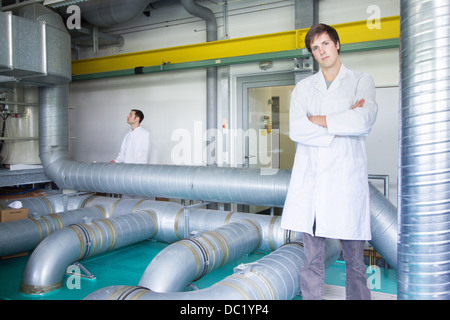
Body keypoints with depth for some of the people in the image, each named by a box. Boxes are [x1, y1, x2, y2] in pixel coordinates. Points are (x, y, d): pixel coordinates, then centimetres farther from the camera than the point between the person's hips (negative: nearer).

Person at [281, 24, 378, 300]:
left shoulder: (362, 81, 10)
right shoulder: (304, 87, 16)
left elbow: (364, 121, -10)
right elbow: (296, 129, -1)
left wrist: (319, 120, -2)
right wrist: (342, 125, -5)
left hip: (346, 179, -2)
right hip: (309, 180, 2)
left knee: (355, 259, 3)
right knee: (312, 258, 6)